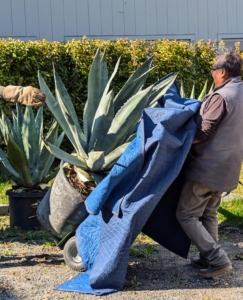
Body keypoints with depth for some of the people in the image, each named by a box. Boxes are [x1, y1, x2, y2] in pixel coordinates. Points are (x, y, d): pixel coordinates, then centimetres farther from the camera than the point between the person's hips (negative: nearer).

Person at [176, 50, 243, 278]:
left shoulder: (221, 96, -20)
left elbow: (203, 133, -21)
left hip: (207, 167, -9)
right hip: (224, 167, 9)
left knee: (186, 215, -1)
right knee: (209, 214, 18)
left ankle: (217, 259, -3)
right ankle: (208, 259, 23)